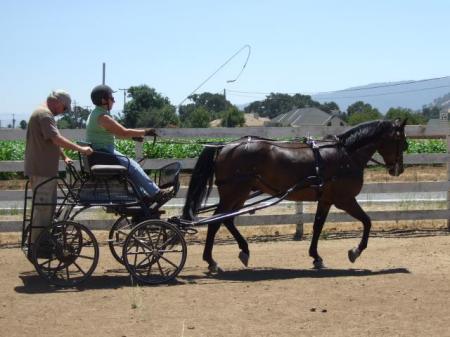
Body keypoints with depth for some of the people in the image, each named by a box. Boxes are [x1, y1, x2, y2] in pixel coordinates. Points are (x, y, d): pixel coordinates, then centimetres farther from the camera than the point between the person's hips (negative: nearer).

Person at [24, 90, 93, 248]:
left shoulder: (44, 114, 19)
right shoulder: (44, 115, -16)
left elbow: (52, 140, 26)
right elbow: (57, 139, -26)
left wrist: (64, 157, 22)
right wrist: (80, 149, -24)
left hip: (45, 170, 11)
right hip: (42, 170, -11)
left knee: (48, 206, 17)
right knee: (43, 208, -7)